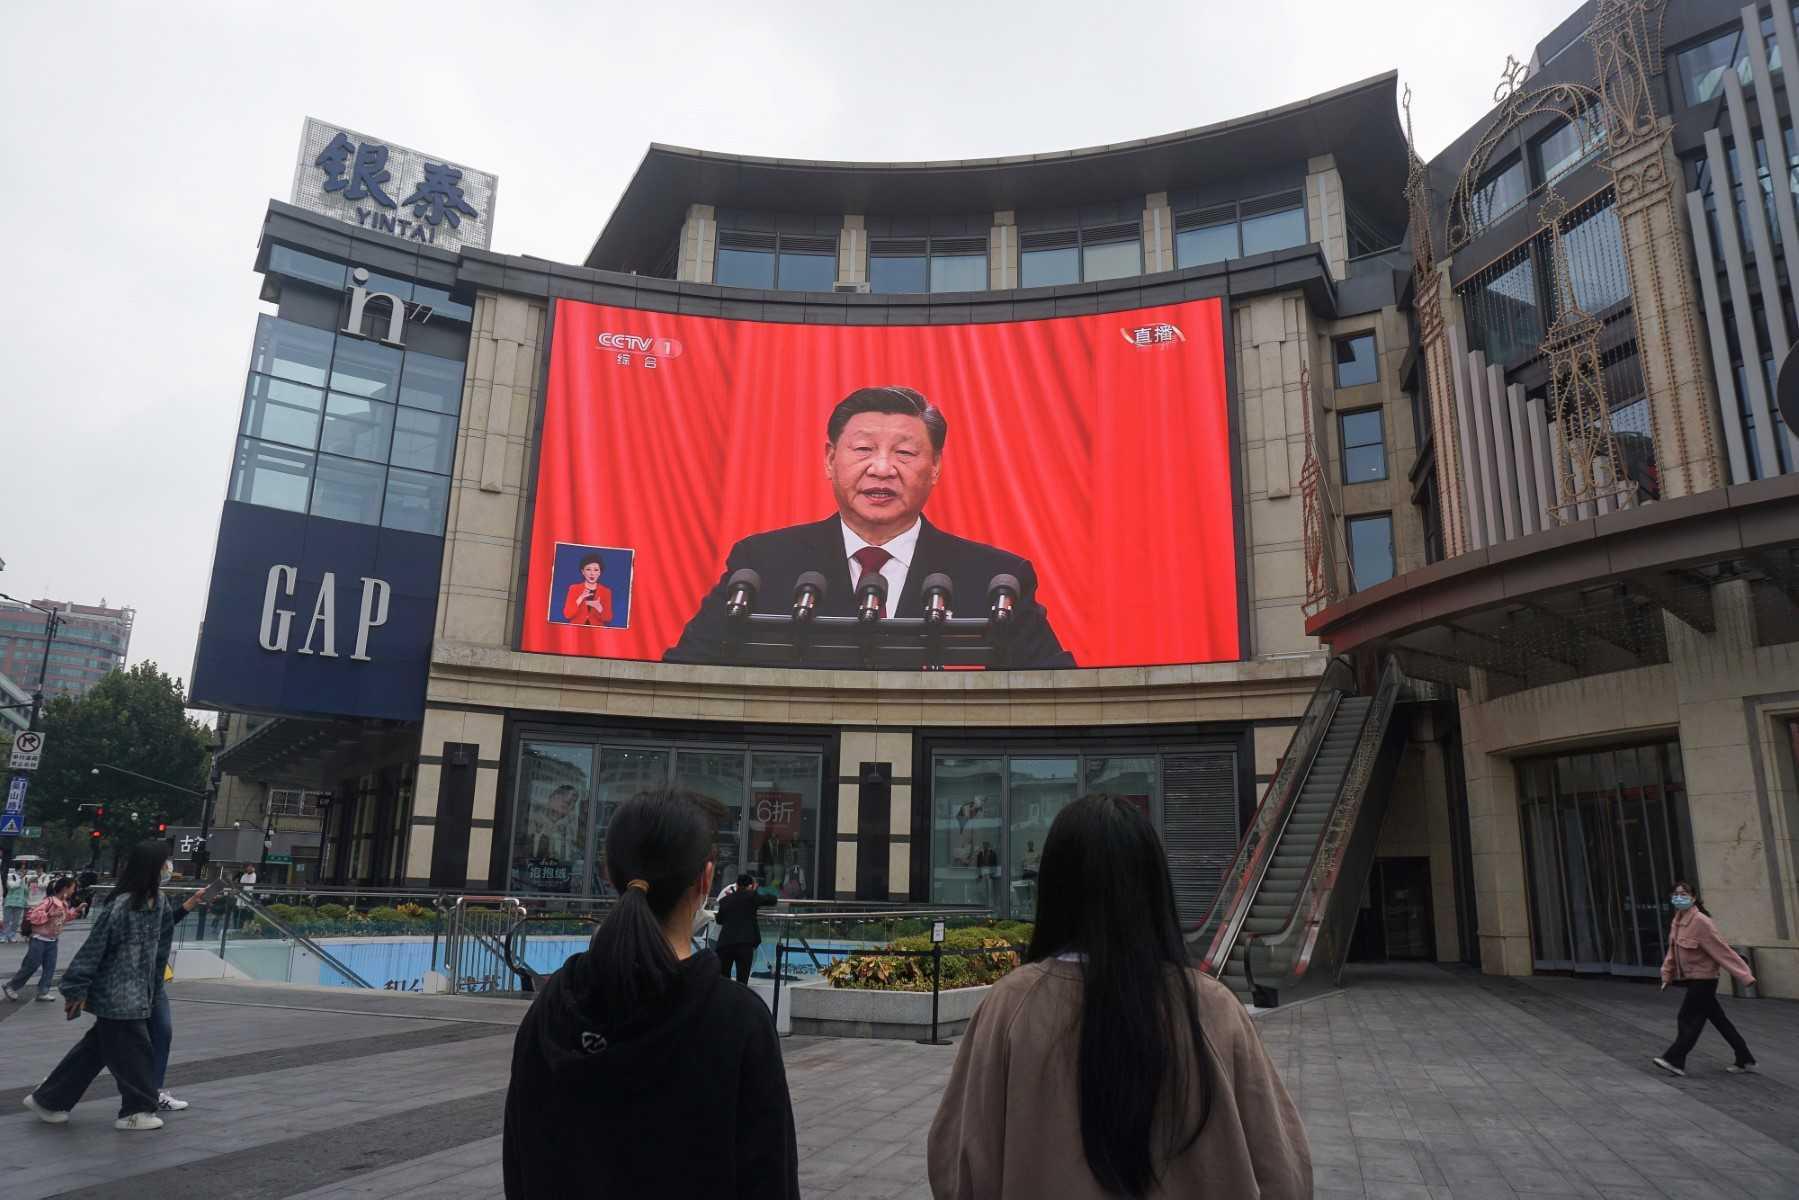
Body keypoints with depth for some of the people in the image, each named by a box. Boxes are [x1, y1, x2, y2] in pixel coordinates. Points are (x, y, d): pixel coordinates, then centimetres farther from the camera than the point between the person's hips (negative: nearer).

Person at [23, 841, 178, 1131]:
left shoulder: (159, 900, 2)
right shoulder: (121, 905, -23)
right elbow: (94, 947, -19)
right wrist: (76, 989, -15)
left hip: (137, 990, 8)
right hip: (118, 993, -8)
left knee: (97, 1047, 18)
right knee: (131, 1049, 3)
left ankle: (48, 1100, 32)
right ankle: (137, 1109, 19)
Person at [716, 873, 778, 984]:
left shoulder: (725, 900, 15)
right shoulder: (751, 897, 4)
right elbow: (773, 900, 11)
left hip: (725, 943, 4)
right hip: (745, 943, -4)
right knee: (742, 980, -2)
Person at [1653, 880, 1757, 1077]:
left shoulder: (1701, 922, -20)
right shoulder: (1677, 922, 6)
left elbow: (1723, 950, -19)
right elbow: (1673, 951, 14)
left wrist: (1744, 975, -18)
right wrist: (1667, 975, 13)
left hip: (1703, 979, -8)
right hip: (1691, 979, 8)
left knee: (1687, 1019, -5)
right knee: (1718, 1019, 15)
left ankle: (1674, 1060, -1)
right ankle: (1745, 1060, 25)